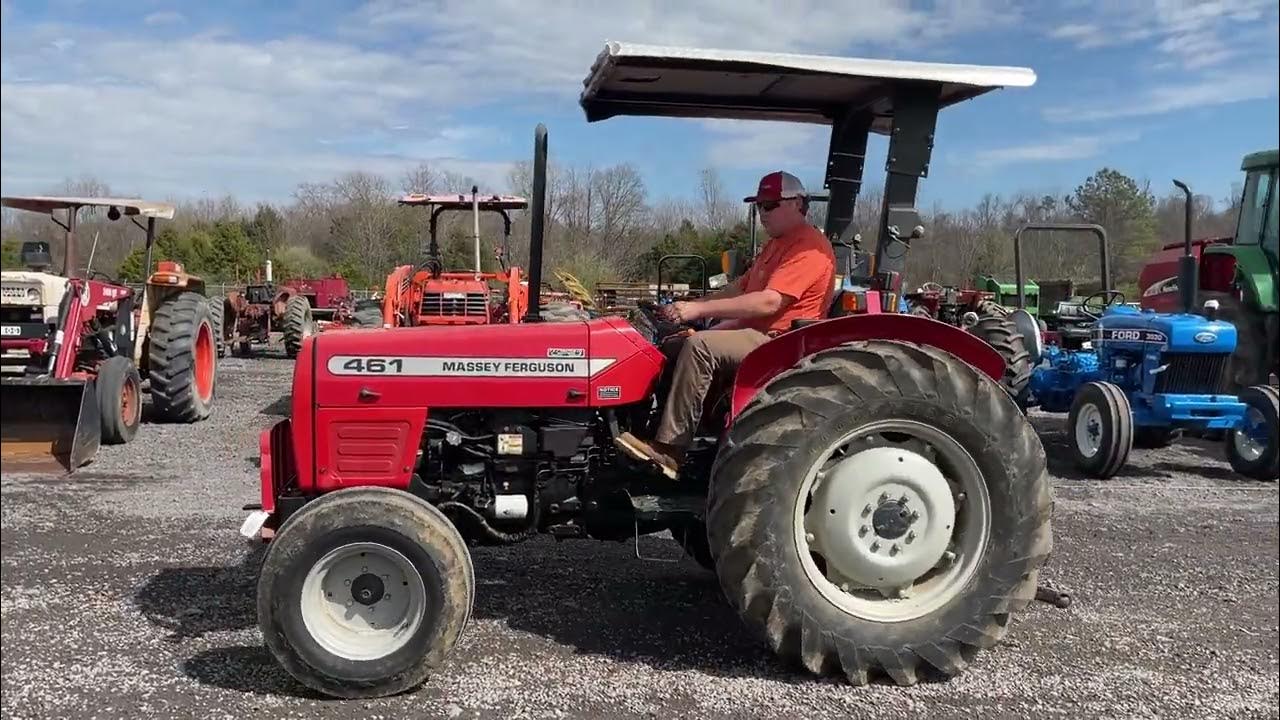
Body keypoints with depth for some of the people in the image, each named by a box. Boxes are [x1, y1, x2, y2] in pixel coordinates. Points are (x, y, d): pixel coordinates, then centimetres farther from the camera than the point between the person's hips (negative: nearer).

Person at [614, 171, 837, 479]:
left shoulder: (809, 248, -14)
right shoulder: (776, 244, 21)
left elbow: (768, 302, -25)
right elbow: (740, 288, 19)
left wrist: (700, 309, -26)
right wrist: (690, 307, 3)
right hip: (756, 333, 11)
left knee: (698, 346, -28)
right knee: (678, 345, 2)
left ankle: (668, 450, -28)